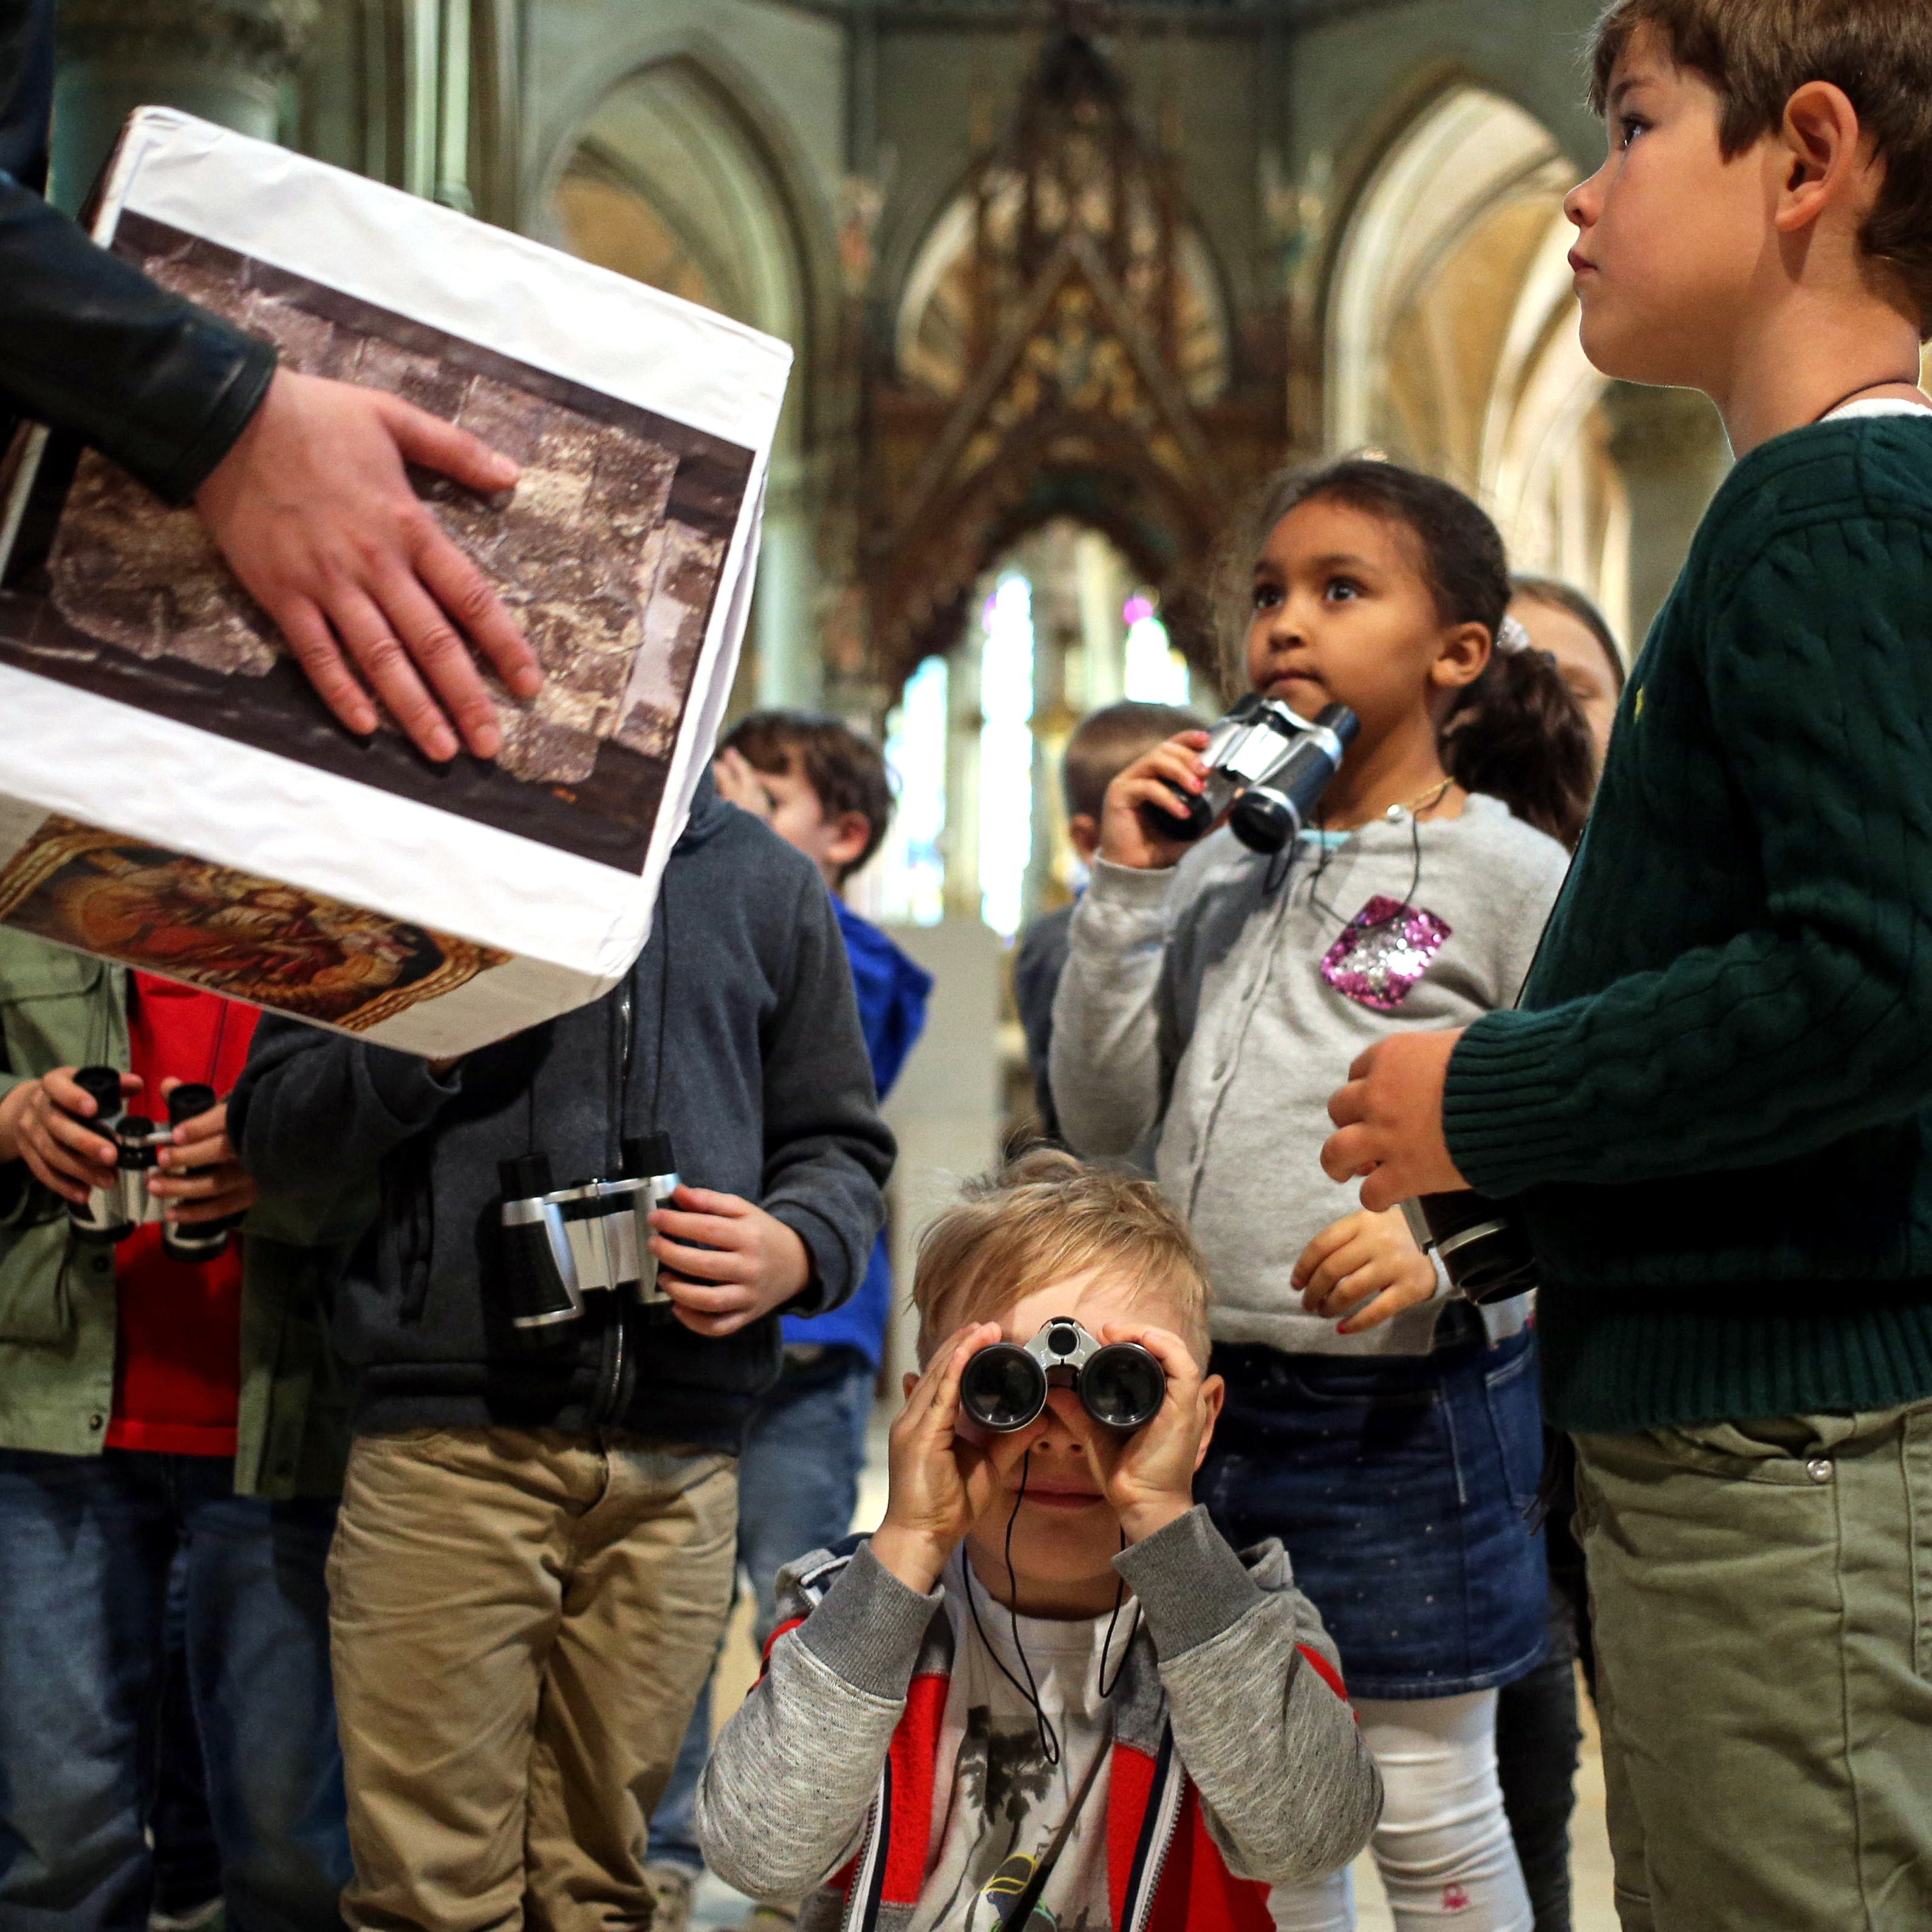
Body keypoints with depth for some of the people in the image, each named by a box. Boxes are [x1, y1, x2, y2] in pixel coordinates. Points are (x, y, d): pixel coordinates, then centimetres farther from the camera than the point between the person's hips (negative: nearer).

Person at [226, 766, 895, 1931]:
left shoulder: (771, 883, 15)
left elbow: (842, 1145, 17)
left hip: (676, 1459, 2)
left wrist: (796, 1248, -5)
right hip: (447, 1439, -2)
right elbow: (274, 1128, 7)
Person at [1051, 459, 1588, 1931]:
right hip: (1207, 1397, 5)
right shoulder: (1223, 869, 7)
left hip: (1402, 1410, -5)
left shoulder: (1508, 873, -7)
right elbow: (1103, 1119, 4)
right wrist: (1125, 888, -4)